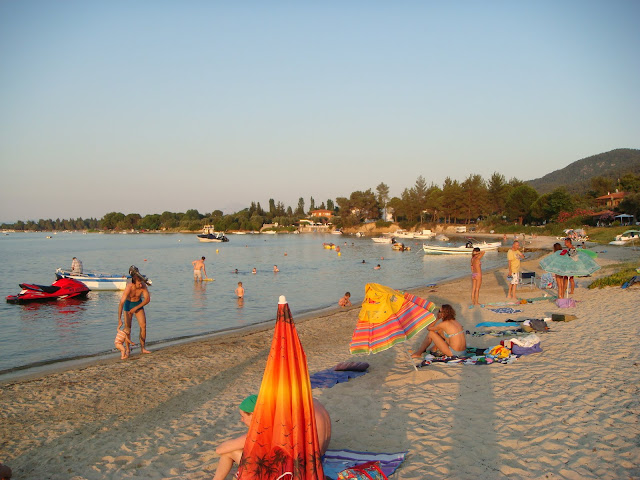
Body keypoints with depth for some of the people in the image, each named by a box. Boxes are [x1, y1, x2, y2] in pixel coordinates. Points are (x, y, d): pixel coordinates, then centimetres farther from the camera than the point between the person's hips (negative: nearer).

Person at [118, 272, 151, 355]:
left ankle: (142, 348, 3)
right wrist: (119, 320, -45)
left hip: (139, 304, 3)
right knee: (127, 327, -8)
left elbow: (147, 299, -17)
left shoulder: (143, 285, -26)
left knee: (143, 325, -5)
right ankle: (127, 349, 4)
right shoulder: (128, 288, -34)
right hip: (128, 304, -3)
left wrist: (136, 308, -20)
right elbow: (121, 304, -38)